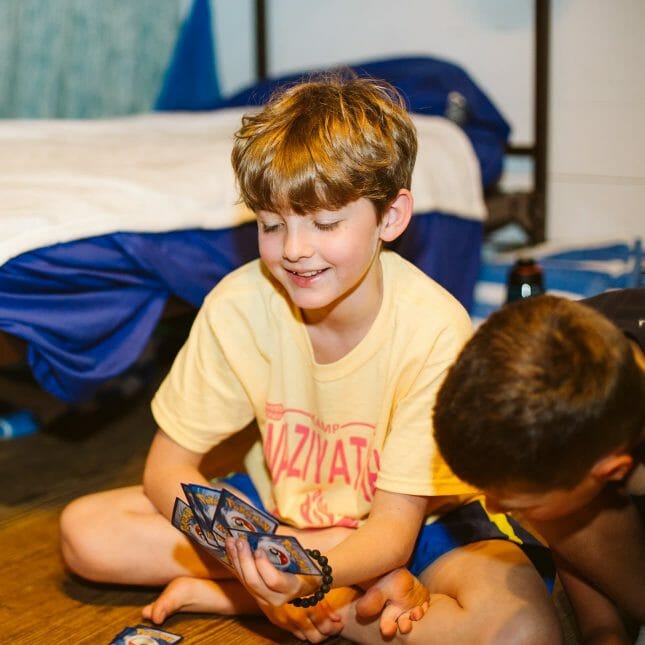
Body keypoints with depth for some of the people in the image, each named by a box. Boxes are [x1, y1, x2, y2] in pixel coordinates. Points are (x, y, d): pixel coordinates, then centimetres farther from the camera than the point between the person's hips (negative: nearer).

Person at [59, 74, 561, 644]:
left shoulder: (434, 330, -27)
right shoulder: (238, 305, -18)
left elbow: (394, 527, -23)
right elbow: (168, 470, -11)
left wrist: (305, 578, -45)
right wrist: (243, 552, -30)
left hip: (418, 524, -3)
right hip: (279, 505, 3)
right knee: (84, 532, -14)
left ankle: (224, 595, -19)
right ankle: (364, 589, -13)